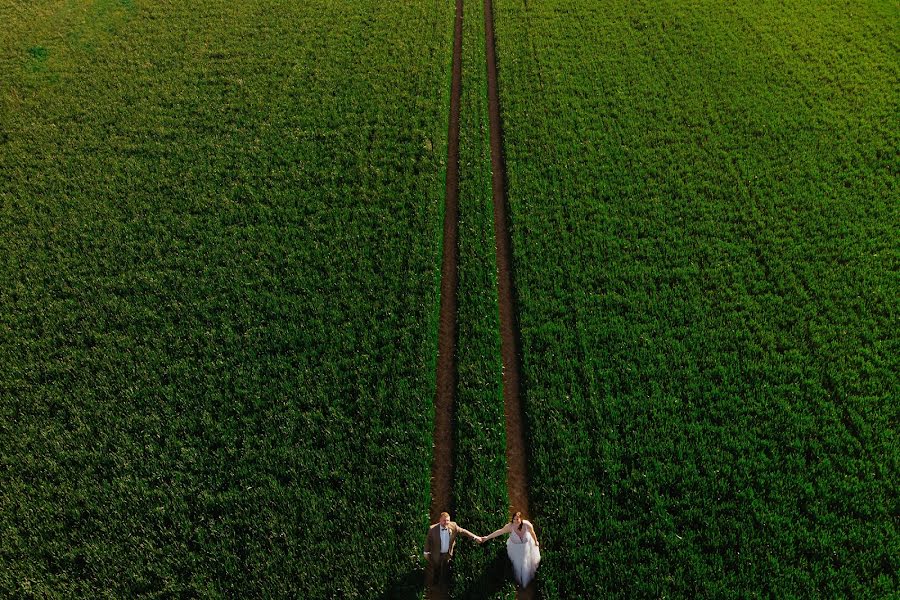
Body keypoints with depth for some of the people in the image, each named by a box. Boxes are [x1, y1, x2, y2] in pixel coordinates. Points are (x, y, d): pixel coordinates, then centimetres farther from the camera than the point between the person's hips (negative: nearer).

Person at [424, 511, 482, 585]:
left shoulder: (453, 526, -18)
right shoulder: (432, 529, -23)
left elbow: (463, 531, -7)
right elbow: (428, 540, -9)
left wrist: (475, 537, -10)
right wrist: (426, 552, -1)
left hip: (447, 555, 1)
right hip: (436, 555, -1)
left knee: (445, 574, 16)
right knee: (436, 571, 21)